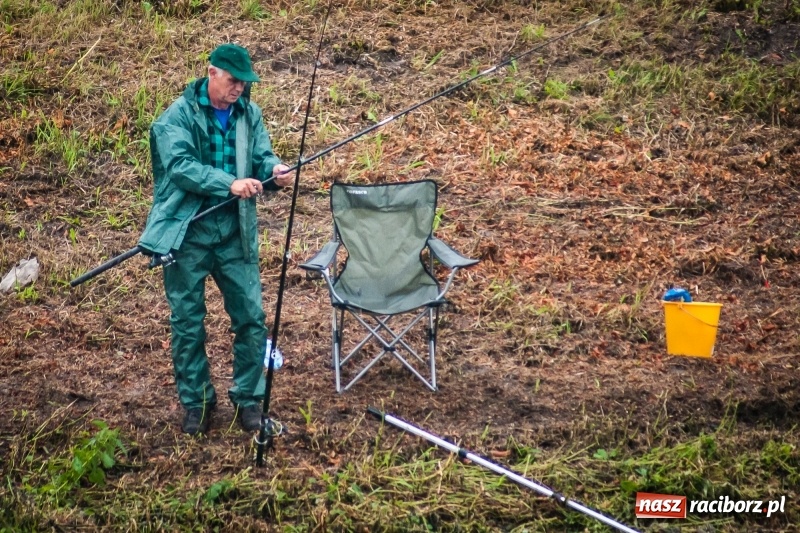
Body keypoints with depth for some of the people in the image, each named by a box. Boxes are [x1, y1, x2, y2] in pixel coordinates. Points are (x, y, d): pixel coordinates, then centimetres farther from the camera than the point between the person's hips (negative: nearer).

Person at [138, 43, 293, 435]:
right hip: (187, 231, -3)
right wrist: (229, 184, -32)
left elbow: (261, 156, 2)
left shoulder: (248, 114, 6)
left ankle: (248, 398, 20)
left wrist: (275, 171, -22)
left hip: (235, 231, 4)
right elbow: (180, 166, -21)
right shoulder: (178, 116, -10)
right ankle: (196, 402, 20)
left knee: (251, 316, 4)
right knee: (187, 322, 6)